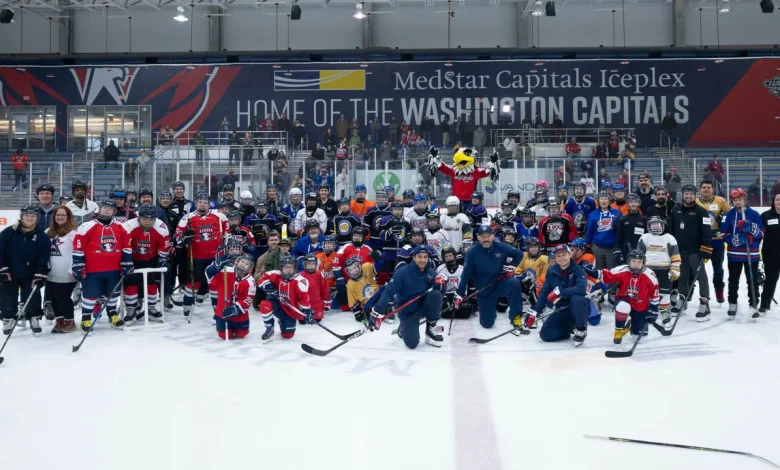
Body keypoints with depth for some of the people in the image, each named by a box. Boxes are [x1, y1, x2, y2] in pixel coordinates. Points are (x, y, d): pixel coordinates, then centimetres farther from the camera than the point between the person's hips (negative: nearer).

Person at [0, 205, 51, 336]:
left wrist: (39, 276, -15)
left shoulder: (42, 237, -9)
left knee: (33, 299, 2)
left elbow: (44, 260, -9)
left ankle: (34, 319, 20)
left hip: (30, 275, 0)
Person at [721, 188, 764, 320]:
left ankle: (754, 305, 14)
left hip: (752, 254, -1)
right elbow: (724, 234, -3)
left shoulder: (754, 214, -1)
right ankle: (732, 304, 23)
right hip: (734, 254, 1)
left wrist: (753, 229, -21)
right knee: (733, 281, 11)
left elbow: (762, 233, 0)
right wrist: (735, 240, -20)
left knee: (753, 281, 5)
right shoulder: (728, 215, -1)